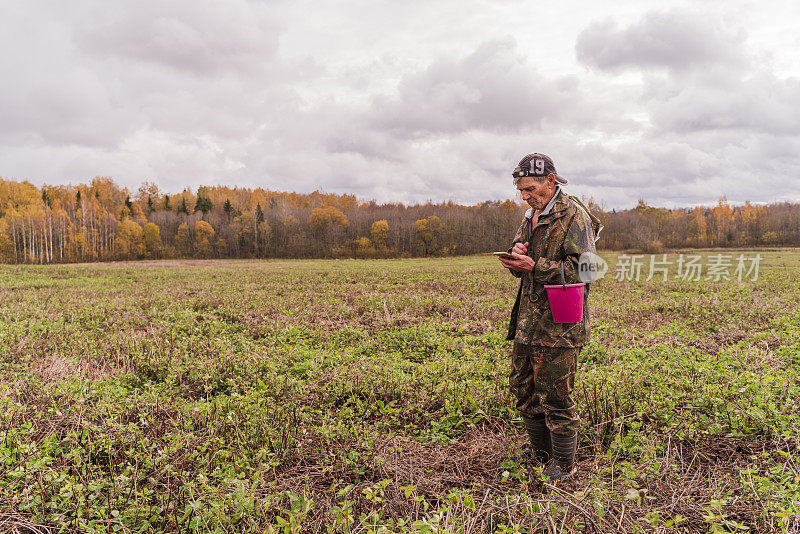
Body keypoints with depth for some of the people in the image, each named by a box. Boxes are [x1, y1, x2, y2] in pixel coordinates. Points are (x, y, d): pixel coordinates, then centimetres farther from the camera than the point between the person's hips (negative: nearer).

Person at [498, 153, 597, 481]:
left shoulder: (574, 216, -11)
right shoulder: (531, 217, 16)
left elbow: (582, 269, -19)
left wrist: (534, 265, -25)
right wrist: (517, 255, -4)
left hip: (558, 323, -9)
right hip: (529, 319, 9)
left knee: (555, 397, -1)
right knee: (522, 386, 16)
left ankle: (563, 466, 17)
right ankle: (541, 451, 35)